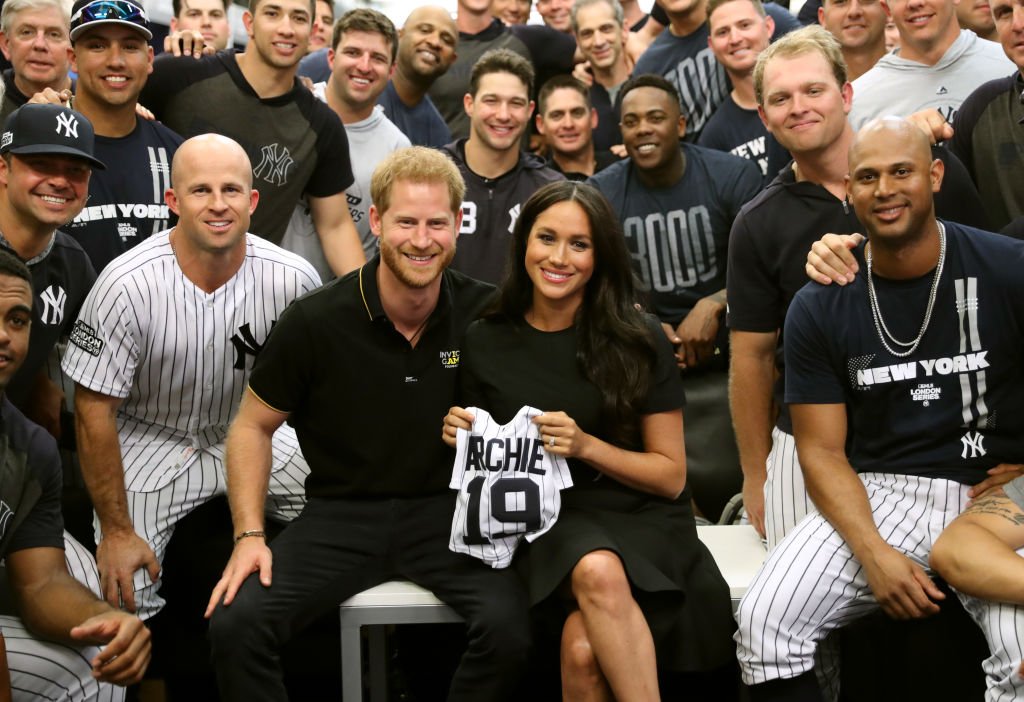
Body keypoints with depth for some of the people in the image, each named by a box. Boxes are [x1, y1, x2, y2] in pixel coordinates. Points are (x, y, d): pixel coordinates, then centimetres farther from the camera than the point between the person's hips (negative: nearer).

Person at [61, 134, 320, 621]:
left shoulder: (294, 280, -16)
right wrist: (116, 531, -14)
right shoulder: (127, 284, -24)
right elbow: (95, 410, -16)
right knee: (125, 603, -18)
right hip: (150, 440, -3)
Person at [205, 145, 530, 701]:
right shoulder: (316, 320, -7)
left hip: (445, 512, 1)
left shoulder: (486, 315, -4)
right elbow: (252, 426, 3)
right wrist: (249, 534, -6)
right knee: (235, 624, -23)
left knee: (508, 626, -27)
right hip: (341, 514, 0)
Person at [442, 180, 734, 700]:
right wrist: (461, 438, -8)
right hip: (549, 519, 1)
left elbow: (671, 476, 0)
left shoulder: (638, 341, -3)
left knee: (582, 648, -34)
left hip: (641, 521, -1)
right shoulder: (485, 342, 3)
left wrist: (585, 446, -15)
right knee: (597, 571, -36)